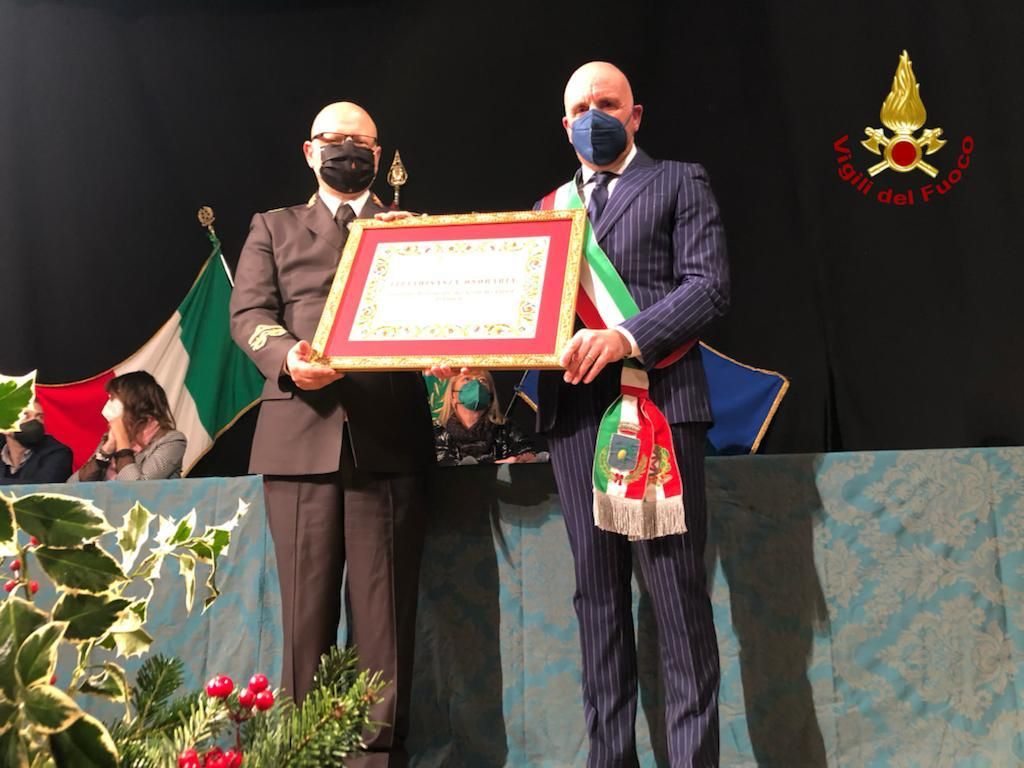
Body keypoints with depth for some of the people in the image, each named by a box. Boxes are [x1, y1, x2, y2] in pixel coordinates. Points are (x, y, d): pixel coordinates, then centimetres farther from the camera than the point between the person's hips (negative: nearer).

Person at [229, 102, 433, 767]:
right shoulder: (274, 229, 21)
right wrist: (287, 358, -14)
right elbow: (249, 313, 8)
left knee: (385, 613, -1)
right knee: (307, 611, 1)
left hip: (388, 439, 0)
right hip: (302, 436, 1)